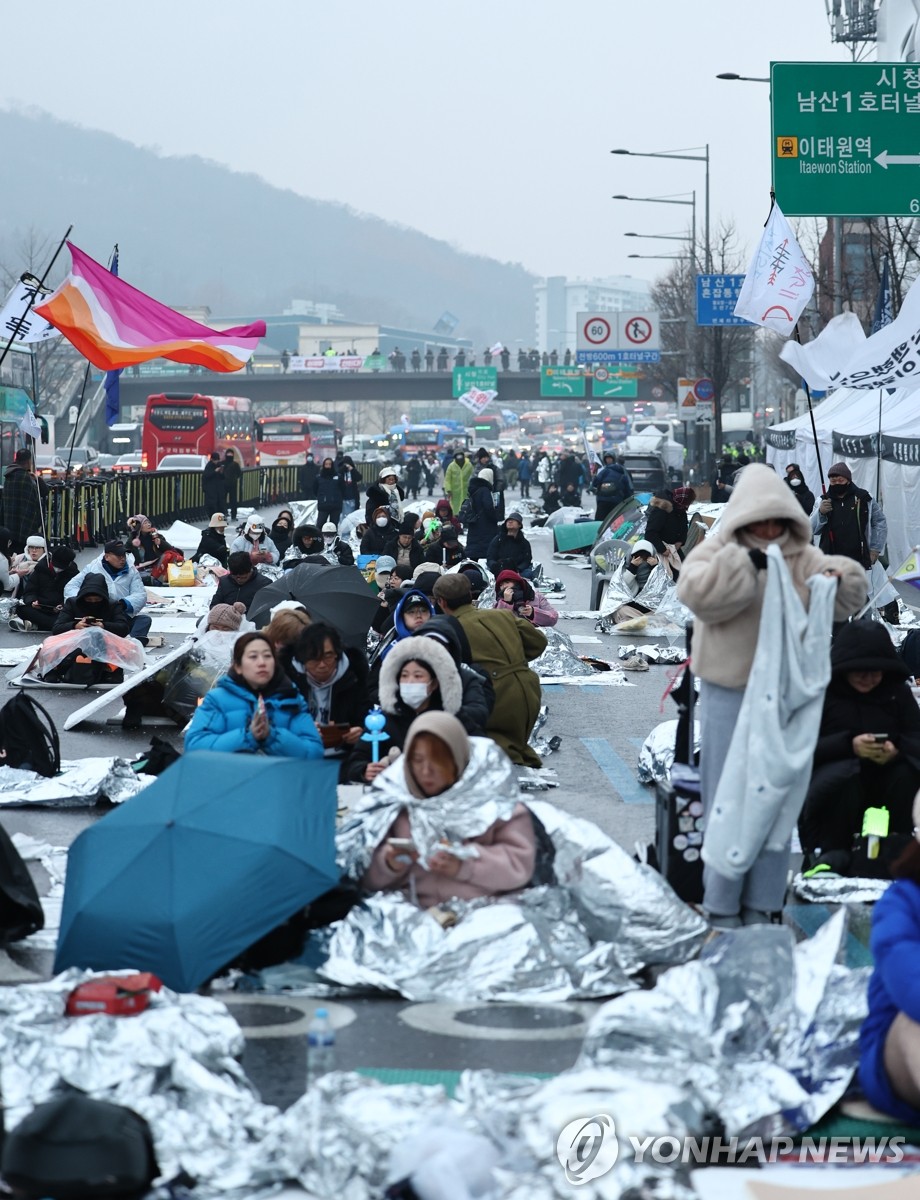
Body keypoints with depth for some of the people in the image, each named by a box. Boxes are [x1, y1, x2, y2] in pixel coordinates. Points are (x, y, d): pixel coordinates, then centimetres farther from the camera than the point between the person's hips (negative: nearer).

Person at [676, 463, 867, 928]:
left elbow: (845, 598, 0)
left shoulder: (802, 558, 7)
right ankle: (721, 905, 12)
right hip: (730, 693, -3)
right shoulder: (716, 552, -2)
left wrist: (840, 578, -22)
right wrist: (745, 562, -26)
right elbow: (697, 593, -20)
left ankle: (761, 903, 19)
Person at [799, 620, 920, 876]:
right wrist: (849, 745, -30)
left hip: (883, 783, 4)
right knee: (844, 773, -37)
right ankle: (827, 852, -20)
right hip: (831, 776, -4)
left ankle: (892, 852, -13)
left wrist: (897, 750, -26)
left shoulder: (897, 691, 6)